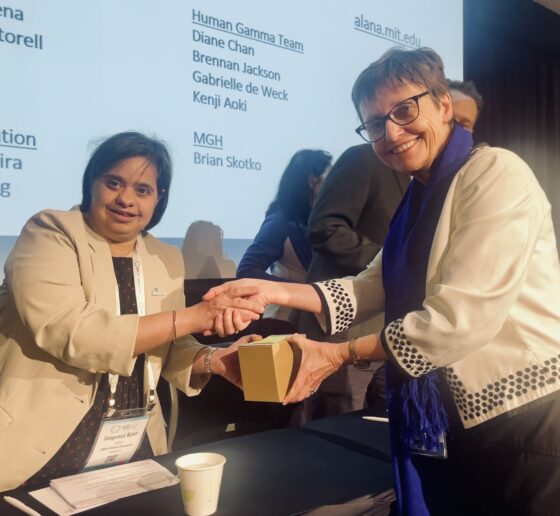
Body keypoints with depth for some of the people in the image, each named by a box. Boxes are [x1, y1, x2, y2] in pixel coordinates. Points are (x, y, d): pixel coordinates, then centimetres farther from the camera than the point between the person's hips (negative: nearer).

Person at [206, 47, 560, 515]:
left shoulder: (496, 173, -16)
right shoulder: (421, 196, 12)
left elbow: (465, 316, -24)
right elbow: (371, 289, 7)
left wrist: (340, 355, -19)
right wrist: (276, 291, -6)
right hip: (455, 418, 8)